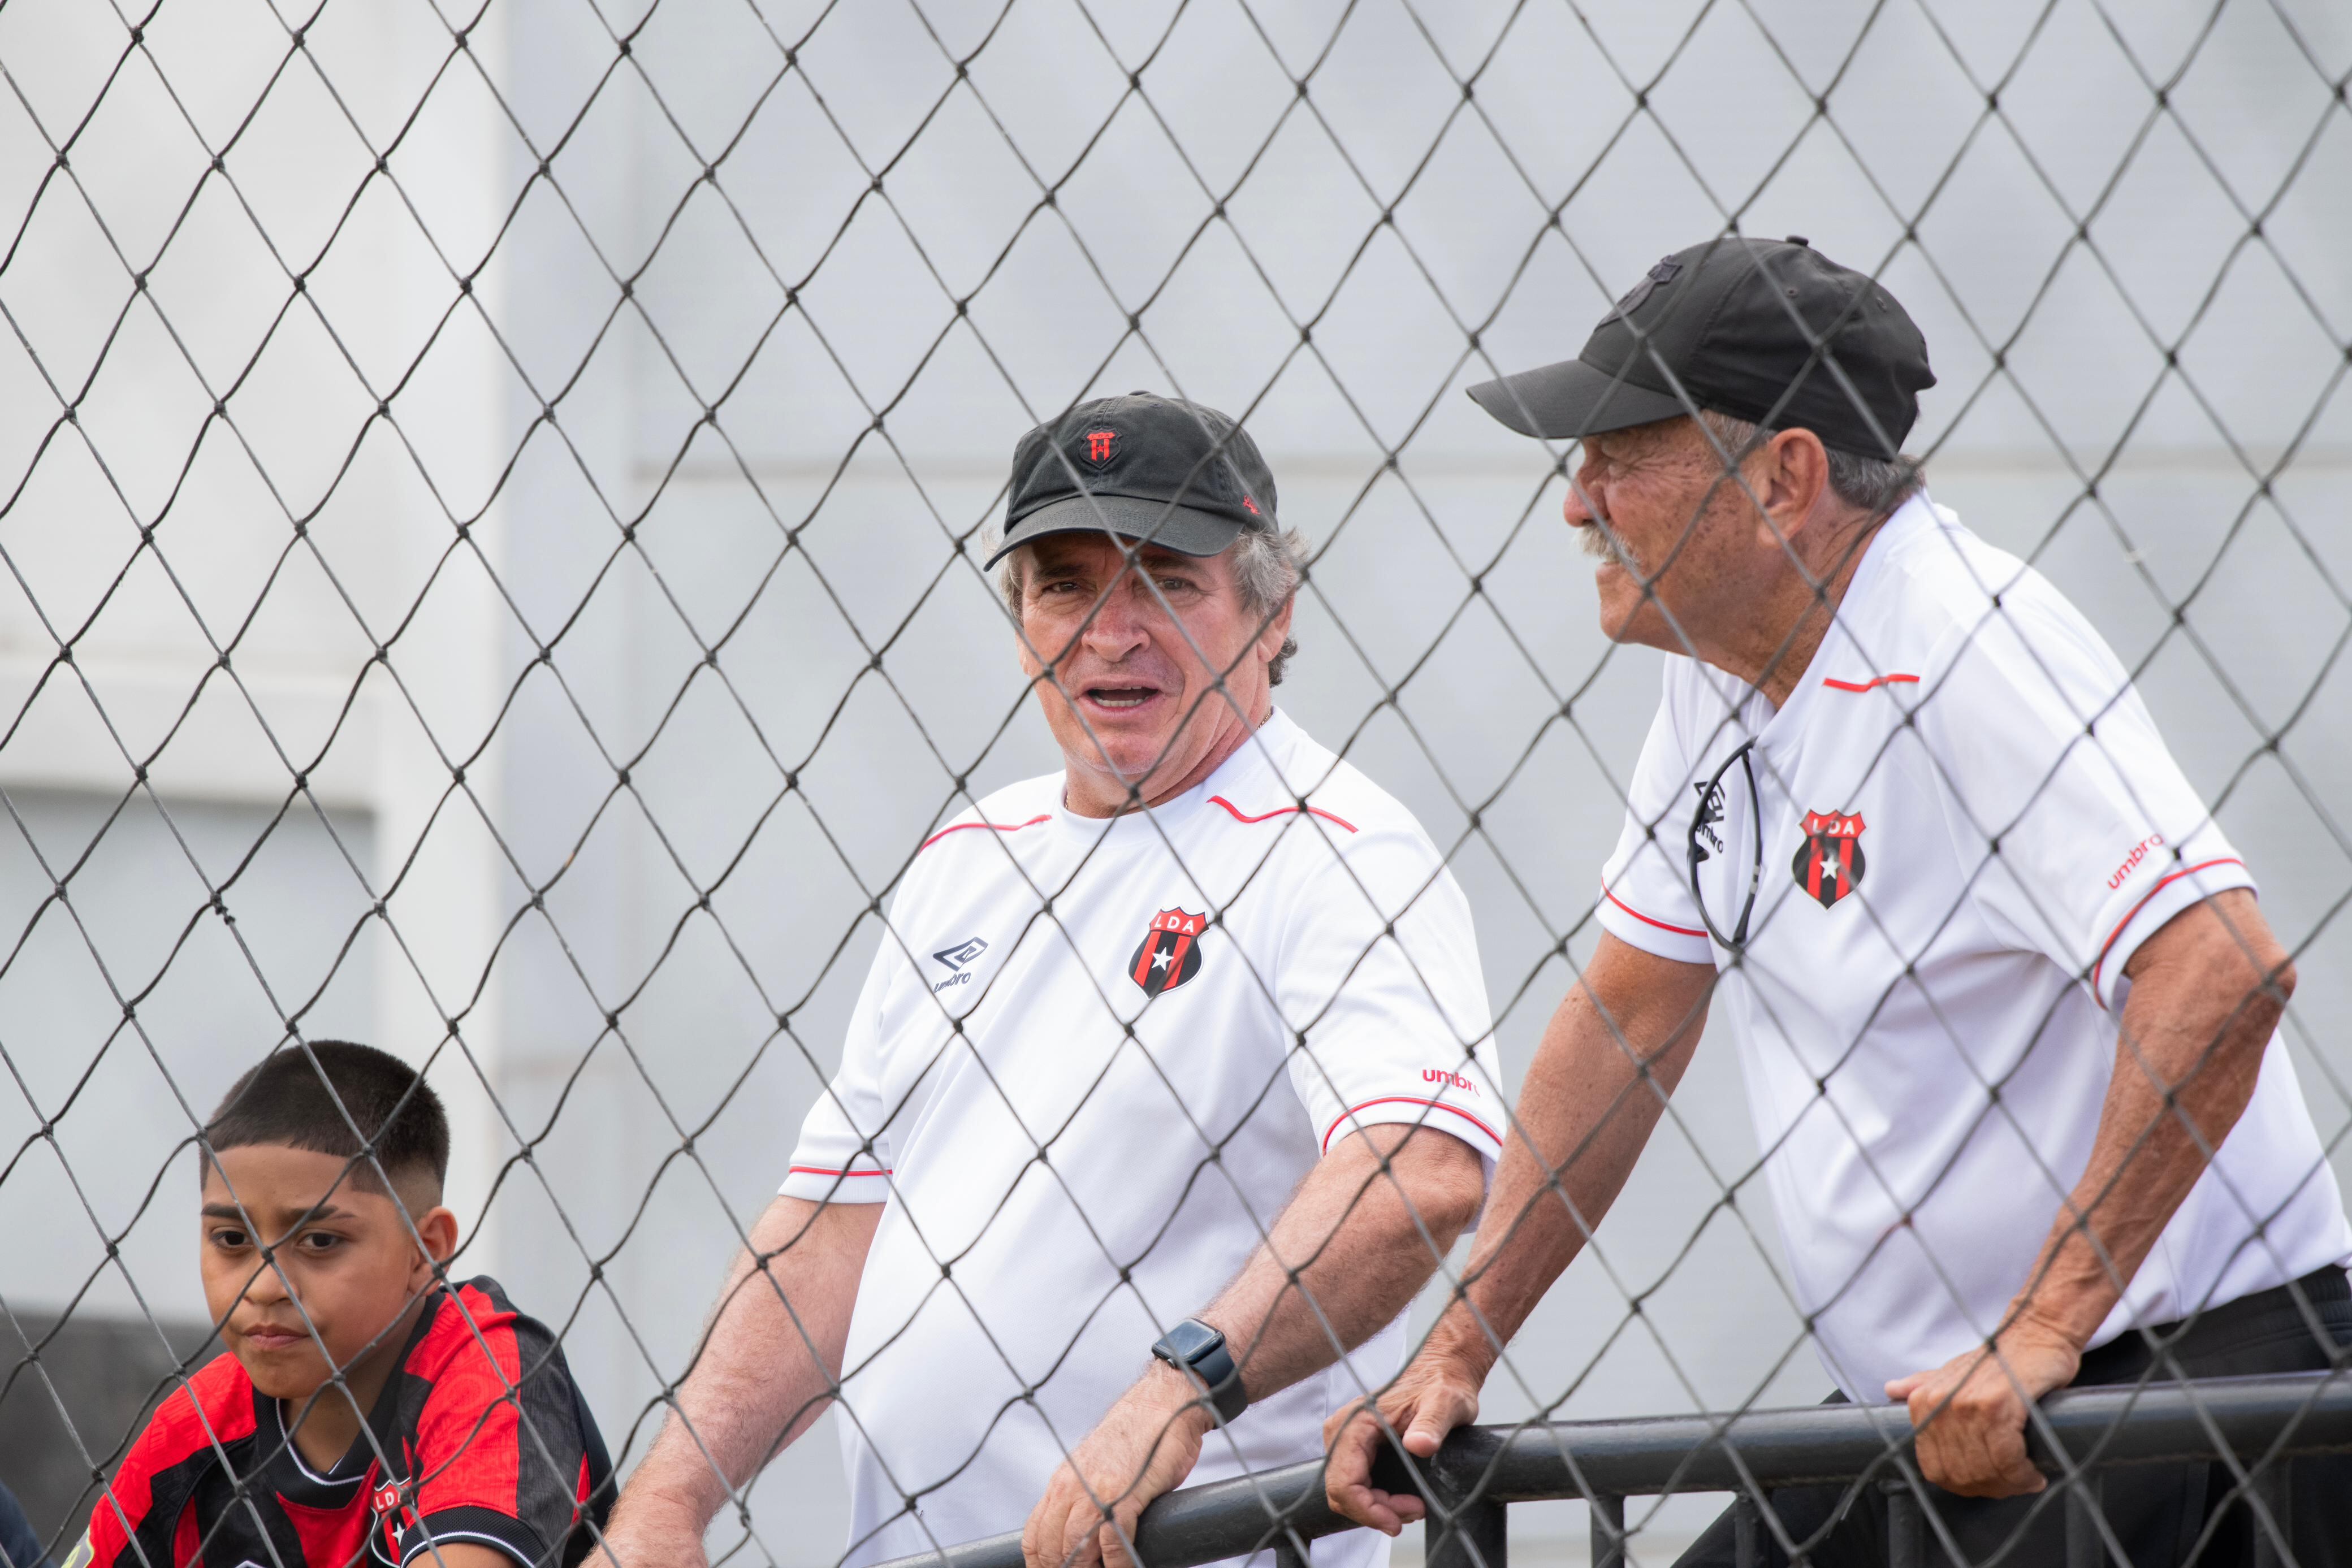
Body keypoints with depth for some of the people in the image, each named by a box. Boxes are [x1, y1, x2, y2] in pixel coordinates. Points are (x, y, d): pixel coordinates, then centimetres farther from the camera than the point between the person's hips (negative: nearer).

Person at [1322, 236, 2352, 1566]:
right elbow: (1628, 1019, 18)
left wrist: (2040, 1337, -30)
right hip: (1938, 1409, 9)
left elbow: (2224, 971, -31)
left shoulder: (1966, 648, -21)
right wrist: (1458, 1355, 12)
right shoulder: (1722, 670, 9)